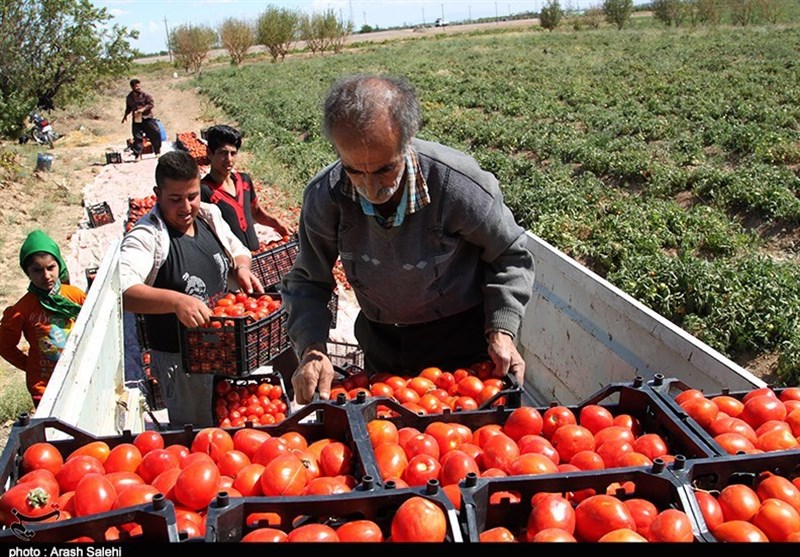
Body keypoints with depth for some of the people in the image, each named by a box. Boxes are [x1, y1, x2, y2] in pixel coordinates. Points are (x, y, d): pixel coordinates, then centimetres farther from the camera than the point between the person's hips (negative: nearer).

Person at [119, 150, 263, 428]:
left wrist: (241, 268, -8)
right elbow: (121, 290, -35)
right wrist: (176, 301, -48)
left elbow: (238, 251, 16)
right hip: (179, 358, -6)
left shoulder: (210, 215, 0)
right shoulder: (147, 236, -21)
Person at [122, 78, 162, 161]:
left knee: (155, 134, -3)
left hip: (147, 118, -2)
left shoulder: (145, 95, -5)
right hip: (136, 120, 2)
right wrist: (125, 115, 15)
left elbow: (151, 103, -9)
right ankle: (138, 155, 2)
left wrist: (143, 108, -21)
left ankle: (157, 152, 13)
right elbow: (128, 107, 23)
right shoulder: (129, 97, 8)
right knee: (137, 137, -2)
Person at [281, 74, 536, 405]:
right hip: (381, 344, 2)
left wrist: (502, 331, -20)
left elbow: (509, 256, -9)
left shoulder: (460, 184, -28)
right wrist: (312, 349, -22)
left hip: (462, 340, -2)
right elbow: (306, 282, -6)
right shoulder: (324, 196, -20)